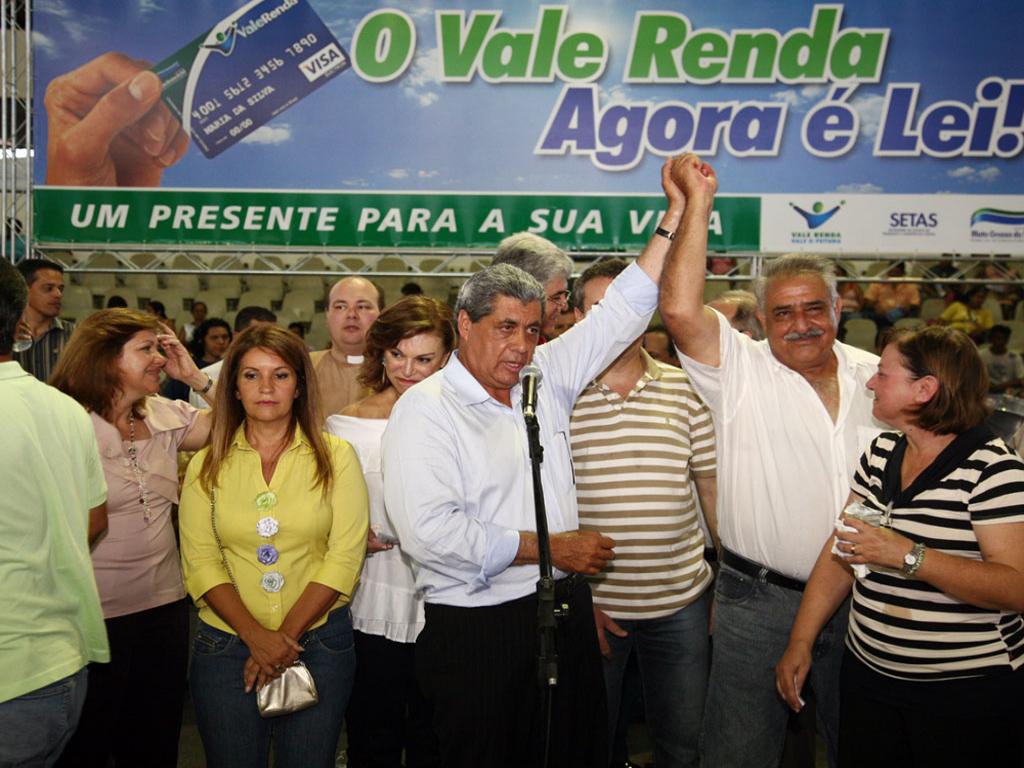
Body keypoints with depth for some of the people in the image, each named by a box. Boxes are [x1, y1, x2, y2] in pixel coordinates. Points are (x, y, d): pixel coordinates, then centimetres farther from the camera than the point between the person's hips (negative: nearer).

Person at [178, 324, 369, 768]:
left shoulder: (335, 457, -2)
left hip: (318, 642, -1)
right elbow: (200, 562, -3)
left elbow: (345, 557, -6)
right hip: (226, 644, 1)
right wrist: (257, 636, -14)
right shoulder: (207, 465, 2)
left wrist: (286, 635, -12)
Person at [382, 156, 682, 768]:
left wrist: (677, 214, 7)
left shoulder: (546, 379, 7)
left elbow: (621, 312, 12)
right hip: (477, 630, -6)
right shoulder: (425, 410, -12)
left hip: (566, 612, 6)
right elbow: (429, 530, -24)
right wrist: (549, 547, -17)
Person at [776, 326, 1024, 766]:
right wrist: (800, 642, 2)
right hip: (869, 675, 6)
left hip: (966, 693, -6)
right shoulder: (881, 453, 6)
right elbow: (841, 552, 7)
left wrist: (908, 555, -29)